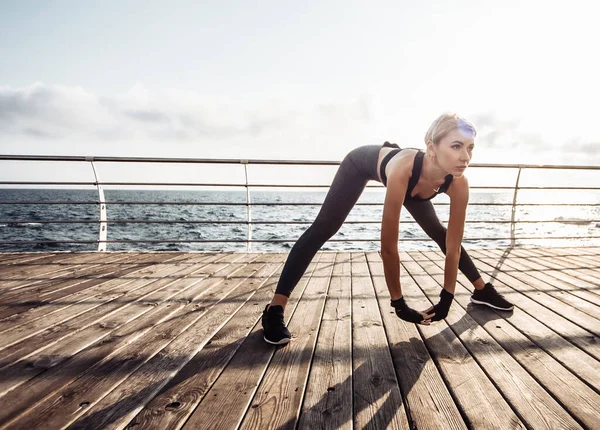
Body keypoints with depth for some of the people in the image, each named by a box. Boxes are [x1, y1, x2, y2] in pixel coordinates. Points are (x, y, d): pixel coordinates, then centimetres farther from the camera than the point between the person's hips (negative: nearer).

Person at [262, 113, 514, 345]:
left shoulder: (458, 183, -32)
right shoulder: (403, 169, -47)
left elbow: (453, 247, -21)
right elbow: (388, 247, -42)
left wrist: (446, 301, -16)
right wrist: (399, 304, -31)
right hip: (362, 163, -4)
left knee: (439, 233, 10)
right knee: (323, 229, -15)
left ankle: (482, 290, 32)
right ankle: (275, 309, -13)